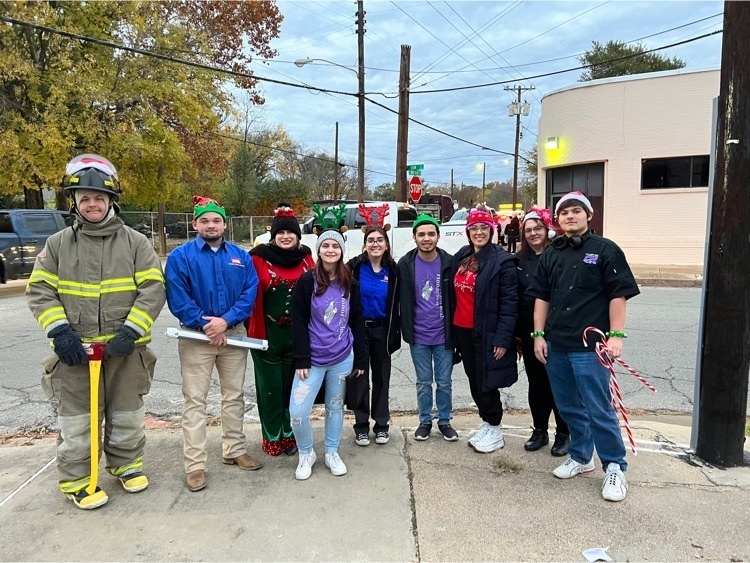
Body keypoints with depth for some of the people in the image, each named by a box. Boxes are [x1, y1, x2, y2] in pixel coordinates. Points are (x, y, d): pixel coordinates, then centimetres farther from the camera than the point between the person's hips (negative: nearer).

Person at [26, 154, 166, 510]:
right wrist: (59, 330, -11)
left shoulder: (135, 242, 0)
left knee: (127, 415, 15)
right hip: (75, 349, 0)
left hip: (124, 348, 0)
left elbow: (153, 289, -5)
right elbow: (39, 291, 4)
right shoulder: (58, 244, 3)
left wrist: (131, 331, -14)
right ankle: (75, 480, 24)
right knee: (76, 420, 6)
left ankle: (126, 464, 35)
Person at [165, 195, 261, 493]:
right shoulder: (180, 256, -4)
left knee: (234, 396, 13)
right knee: (195, 401, 0)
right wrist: (205, 324, -17)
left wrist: (226, 321, -16)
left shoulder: (241, 256, 4)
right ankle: (195, 465, 7)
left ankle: (234, 450, 28)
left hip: (234, 334, 3)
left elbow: (250, 293, -3)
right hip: (196, 336, -3)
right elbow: (177, 298, -11)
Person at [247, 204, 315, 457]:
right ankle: (272, 438, 23)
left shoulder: (306, 258, 3)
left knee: (293, 386, 13)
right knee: (271, 387, 8)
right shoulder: (259, 258, -8)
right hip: (268, 333, -3)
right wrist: (253, 329, -11)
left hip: (297, 334, 3)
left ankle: (290, 435, 27)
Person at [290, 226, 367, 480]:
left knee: (335, 406, 14)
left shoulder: (350, 284, 2)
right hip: (313, 358, -2)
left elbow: (357, 323, 6)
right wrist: (302, 359, -11)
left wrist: (360, 359, 4)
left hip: (342, 358, 3)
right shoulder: (306, 282, -7)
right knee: (298, 411, -6)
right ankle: (306, 454, 19)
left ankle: (332, 453, 33)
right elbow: (298, 322, -7)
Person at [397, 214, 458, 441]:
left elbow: (454, 299, 1)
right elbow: (403, 300, 1)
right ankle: (425, 421, 29)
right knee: (423, 382, 13)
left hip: (443, 335, 0)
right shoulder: (406, 264, -3)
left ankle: (445, 421, 28)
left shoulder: (449, 263, -3)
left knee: (444, 382, 10)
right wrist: (406, 330, -2)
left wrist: (454, 331, 0)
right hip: (418, 336, 0)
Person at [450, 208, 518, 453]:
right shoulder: (461, 257, 9)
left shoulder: (502, 260, -11)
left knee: (486, 381, 2)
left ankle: (494, 430, 19)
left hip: (486, 332, -6)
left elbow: (509, 302, -14)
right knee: (474, 379, 15)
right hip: (462, 330, 7)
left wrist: (503, 338, -18)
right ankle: (487, 423, 31)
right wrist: (450, 327, 10)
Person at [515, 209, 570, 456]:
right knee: (536, 382, 14)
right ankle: (539, 431, 27)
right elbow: (513, 297, 8)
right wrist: (516, 331, 6)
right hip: (529, 332, 4)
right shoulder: (519, 260, 7)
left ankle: (563, 434, 21)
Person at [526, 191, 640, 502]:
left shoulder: (605, 250, -3)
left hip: (590, 346, -5)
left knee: (599, 410, -2)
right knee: (569, 407, 15)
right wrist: (539, 334, 7)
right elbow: (542, 297, 13)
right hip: (556, 345, 6)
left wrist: (615, 335, -13)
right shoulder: (551, 255, 11)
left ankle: (615, 467, 14)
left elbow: (618, 295, -7)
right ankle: (581, 457, 31)